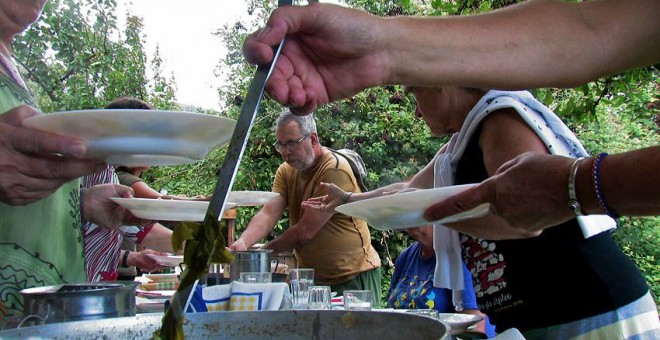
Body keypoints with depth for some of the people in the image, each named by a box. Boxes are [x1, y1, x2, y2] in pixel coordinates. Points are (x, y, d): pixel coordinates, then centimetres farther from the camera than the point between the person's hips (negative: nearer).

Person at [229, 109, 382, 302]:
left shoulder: (335, 169, -20)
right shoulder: (286, 171, 3)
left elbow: (305, 232, -22)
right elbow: (268, 214, -10)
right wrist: (243, 242, -29)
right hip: (313, 277, 6)